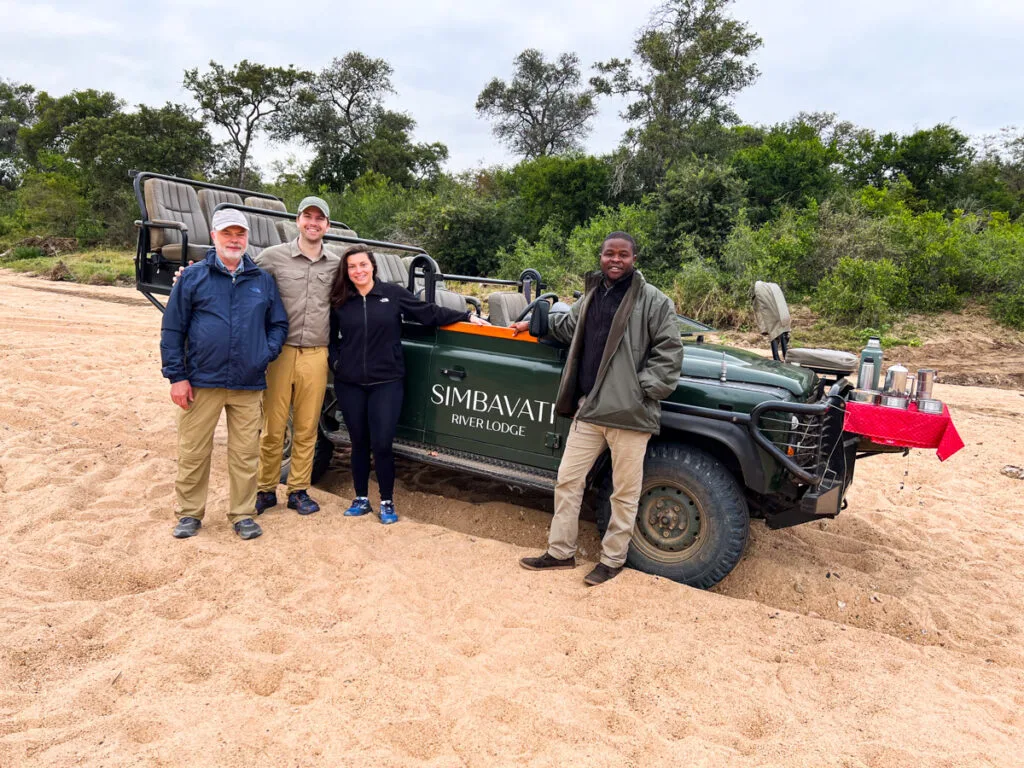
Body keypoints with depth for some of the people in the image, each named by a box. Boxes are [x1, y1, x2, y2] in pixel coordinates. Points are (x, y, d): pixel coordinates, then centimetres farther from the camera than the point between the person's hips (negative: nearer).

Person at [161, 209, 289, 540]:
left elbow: (279, 324, 15)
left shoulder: (263, 281, 10)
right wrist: (176, 376, -6)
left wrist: (266, 354, -4)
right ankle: (190, 513, 22)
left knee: (245, 455, 6)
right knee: (192, 453, 6)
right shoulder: (193, 277, 3)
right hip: (201, 384, -1)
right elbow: (172, 330, 1)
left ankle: (242, 515, 19)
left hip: (249, 386, 2)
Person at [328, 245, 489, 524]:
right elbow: (331, 338, 17)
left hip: (386, 382, -2)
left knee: (382, 444, -5)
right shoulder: (339, 302, 6)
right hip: (349, 384, 2)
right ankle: (361, 499, 26)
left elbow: (429, 313, 1)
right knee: (359, 443, 11)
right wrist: (336, 361, 3)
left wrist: (467, 316, -2)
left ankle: (387, 502, 13)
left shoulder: (393, 294, -1)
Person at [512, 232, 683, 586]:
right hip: (588, 409, 6)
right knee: (567, 480, 10)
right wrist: (536, 322, 35)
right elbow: (569, 325, 33)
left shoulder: (654, 301, -7)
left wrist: (641, 389, -15)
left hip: (629, 413, -6)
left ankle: (612, 559, 23)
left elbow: (669, 352, -9)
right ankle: (560, 552, 25)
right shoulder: (591, 295, 13)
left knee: (625, 491, 6)